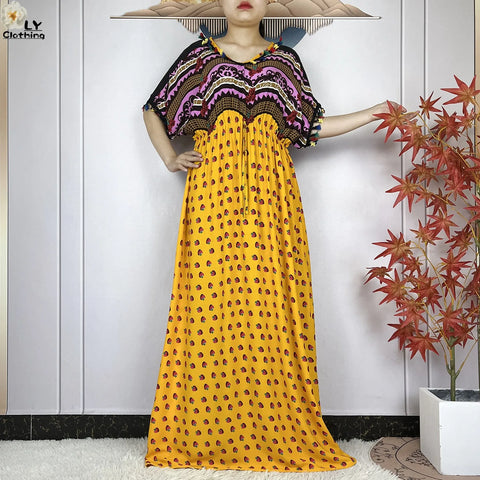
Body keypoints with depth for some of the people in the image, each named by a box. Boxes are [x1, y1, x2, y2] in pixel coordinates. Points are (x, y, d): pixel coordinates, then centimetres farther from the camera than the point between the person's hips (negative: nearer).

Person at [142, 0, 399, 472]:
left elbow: (311, 126, 19)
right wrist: (170, 160, 10)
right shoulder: (199, 55, 14)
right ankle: (208, 436, 6)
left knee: (269, 305, -4)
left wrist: (373, 113, 15)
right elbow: (153, 110, 23)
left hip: (270, 195, 1)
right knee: (209, 303, -5)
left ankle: (277, 433, 6)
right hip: (213, 192, -1)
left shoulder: (285, 59, 18)